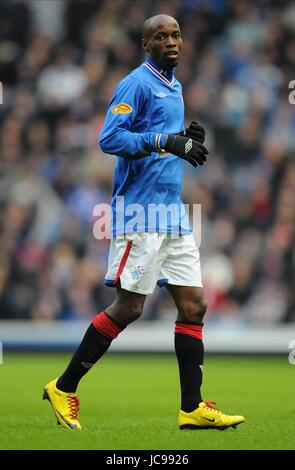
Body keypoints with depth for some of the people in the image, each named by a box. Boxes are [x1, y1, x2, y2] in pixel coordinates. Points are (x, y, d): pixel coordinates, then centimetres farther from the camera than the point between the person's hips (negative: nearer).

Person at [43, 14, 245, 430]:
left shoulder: (174, 87, 18)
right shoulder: (137, 84, -9)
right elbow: (110, 138, -17)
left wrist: (188, 141, 6)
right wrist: (164, 141, -25)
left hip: (173, 211, 9)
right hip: (140, 211, -9)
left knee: (193, 304, 3)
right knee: (129, 307, -6)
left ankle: (192, 408, 5)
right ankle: (64, 388, 5)